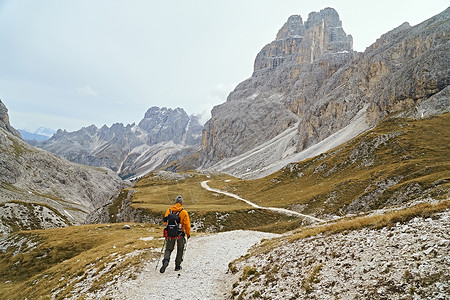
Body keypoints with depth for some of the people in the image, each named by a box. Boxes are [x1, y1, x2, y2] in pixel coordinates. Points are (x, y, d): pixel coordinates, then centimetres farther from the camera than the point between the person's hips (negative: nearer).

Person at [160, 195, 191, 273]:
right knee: (180, 250, 17)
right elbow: (187, 225, -9)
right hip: (180, 234, -2)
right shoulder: (184, 212, -8)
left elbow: (165, 222, 4)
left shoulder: (169, 210, 0)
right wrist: (188, 234, 5)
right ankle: (177, 266, 22)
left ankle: (166, 260, -13)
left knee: (168, 249, 13)